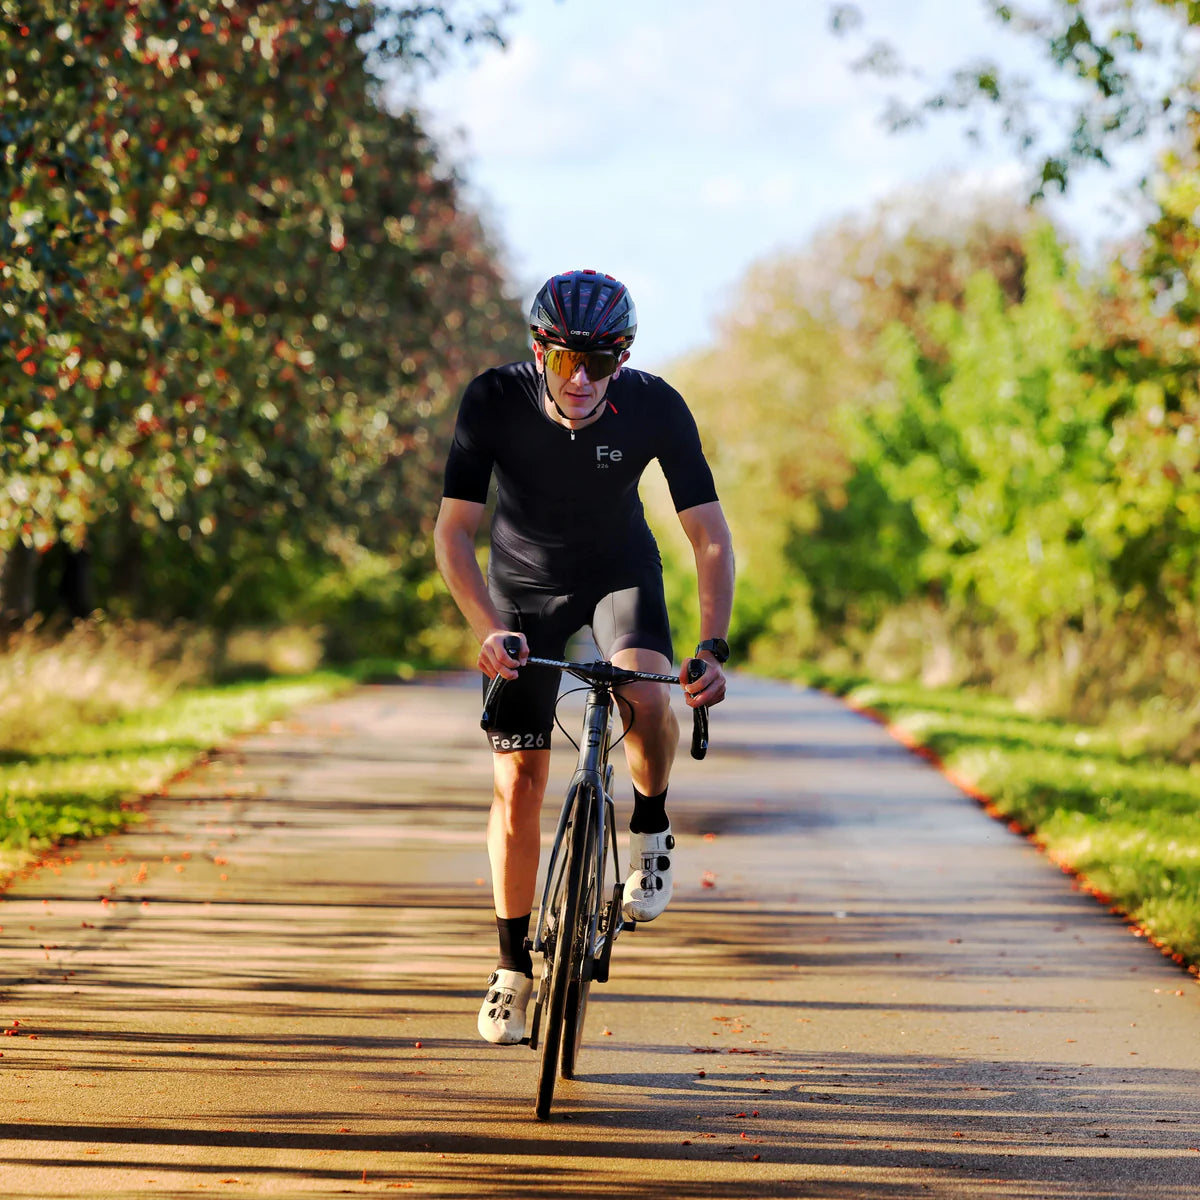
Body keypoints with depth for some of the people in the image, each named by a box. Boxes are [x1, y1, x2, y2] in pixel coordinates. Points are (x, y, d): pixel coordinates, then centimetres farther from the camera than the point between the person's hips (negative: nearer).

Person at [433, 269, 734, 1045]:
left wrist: (714, 645, -34)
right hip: (524, 584, 0)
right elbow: (454, 531, -23)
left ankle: (652, 827, -3)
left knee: (645, 691, -33)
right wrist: (489, 631, -37)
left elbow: (711, 536, -21)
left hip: (620, 573, 0)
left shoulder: (654, 407, -25)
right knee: (519, 780, -4)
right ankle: (514, 964, 11)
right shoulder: (494, 401, -26)